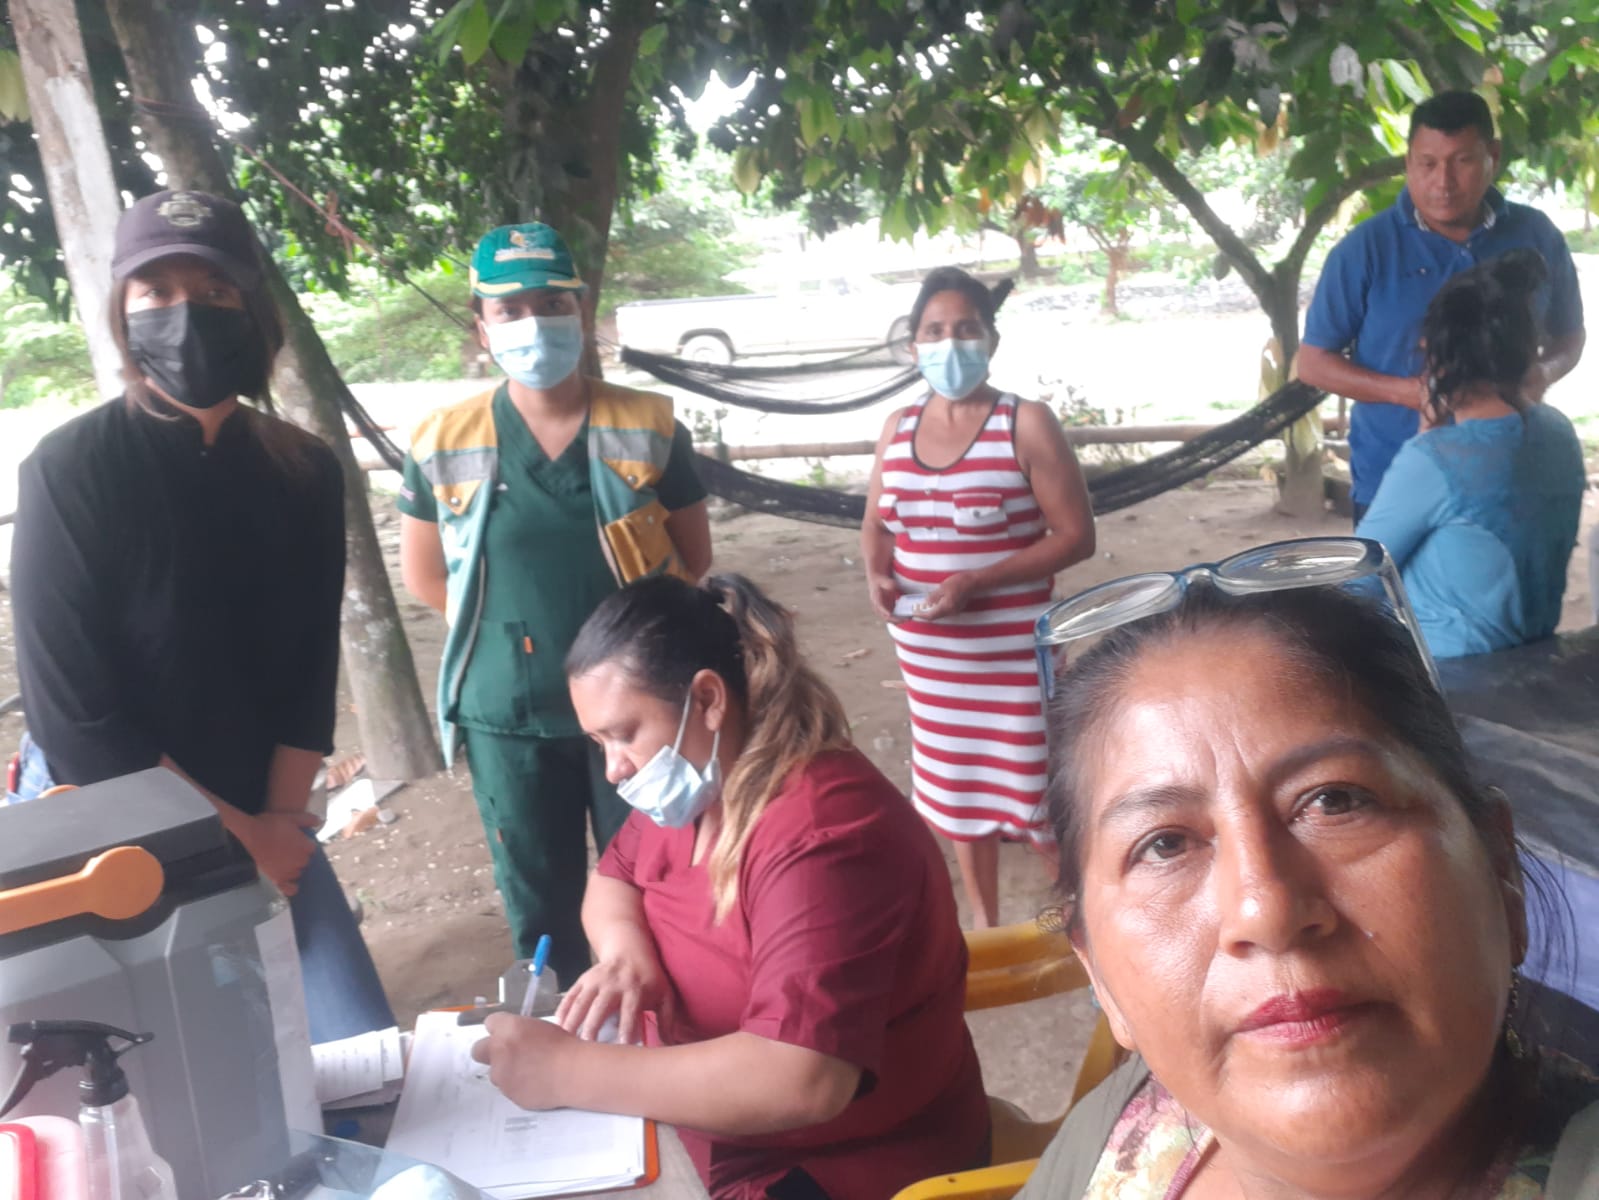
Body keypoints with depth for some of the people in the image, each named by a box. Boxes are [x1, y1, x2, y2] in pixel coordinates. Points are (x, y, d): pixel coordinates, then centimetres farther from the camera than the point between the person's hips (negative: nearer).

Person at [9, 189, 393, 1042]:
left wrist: (278, 824, -7)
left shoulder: (304, 473, -1)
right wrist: (234, 835, -13)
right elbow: (73, 715, -15)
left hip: (265, 825, 4)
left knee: (364, 1056, 6)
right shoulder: (71, 469, -13)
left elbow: (310, 671, 2)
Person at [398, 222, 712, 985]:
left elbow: (694, 555, 4)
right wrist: (505, 622, 3)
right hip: (508, 717, 1)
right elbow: (424, 577, 9)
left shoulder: (649, 428, -3)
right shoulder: (444, 444, -2)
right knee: (539, 912, 17)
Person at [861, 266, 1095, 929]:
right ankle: (984, 924, 37)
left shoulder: (1026, 424, -12)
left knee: (1037, 783, 4)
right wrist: (877, 574, -9)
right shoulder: (897, 428, 4)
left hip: (1013, 645, -5)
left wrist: (975, 582, -24)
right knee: (957, 783, 18)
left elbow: (1075, 536, -15)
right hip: (928, 648, 5)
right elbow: (876, 524, 13)